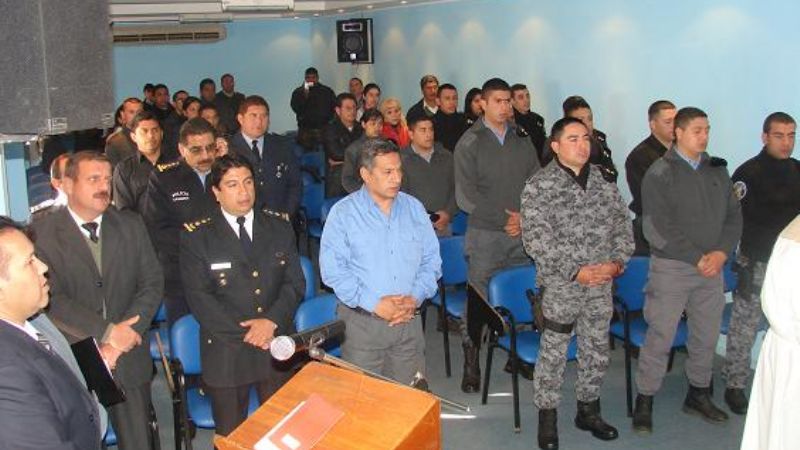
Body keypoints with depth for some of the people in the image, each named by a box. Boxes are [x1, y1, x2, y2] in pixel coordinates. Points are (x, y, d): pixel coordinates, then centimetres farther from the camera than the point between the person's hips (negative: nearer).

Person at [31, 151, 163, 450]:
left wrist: (121, 339, -11)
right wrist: (107, 332, -19)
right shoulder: (41, 233, -7)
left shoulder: (132, 226, 6)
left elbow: (152, 284, 1)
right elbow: (52, 299, -14)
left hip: (129, 362, 3)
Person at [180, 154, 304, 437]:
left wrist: (272, 321, -17)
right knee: (231, 437, 13)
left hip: (278, 346, 3)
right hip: (226, 352, -2)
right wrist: (246, 332, -17)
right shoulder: (196, 236, -6)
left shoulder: (279, 227, 4)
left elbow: (295, 282, 0)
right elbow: (199, 297, -11)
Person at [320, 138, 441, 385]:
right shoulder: (343, 213, -5)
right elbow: (332, 269, -12)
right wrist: (374, 303, -18)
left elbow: (431, 260, 8)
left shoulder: (414, 208, 8)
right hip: (361, 321, -3)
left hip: (408, 318, 3)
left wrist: (416, 297, -9)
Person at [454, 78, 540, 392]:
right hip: (485, 234, -4)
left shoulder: (522, 139, 9)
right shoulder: (470, 143, -3)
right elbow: (466, 197, -8)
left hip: (522, 233, 4)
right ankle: (471, 365, 11)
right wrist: (504, 219, -10)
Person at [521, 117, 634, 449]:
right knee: (553, 355, 5)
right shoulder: (539, 186, -10)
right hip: (559, 287, -5)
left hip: (601, 285, 5)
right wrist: (576, 271, -19)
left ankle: (588, 410, 35)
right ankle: (547, 417, 22)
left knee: (597, 353, 16)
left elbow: (622, 225, 10)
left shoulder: (604, 181, 7)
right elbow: (536, 239, -17)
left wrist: (617, 262, -7)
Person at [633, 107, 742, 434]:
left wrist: (721, 253, -8)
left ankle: (698, 395, 31)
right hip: (671, 268, -5)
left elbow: (733, 216, 9)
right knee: (660, 337, -2)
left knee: (707, 335, 14)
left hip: (711, 267, 5)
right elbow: (658, 228, -14)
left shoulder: (717, 171, 9)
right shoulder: (660, 174, -7)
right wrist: (697, 258, -15)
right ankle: (644, 401, 11)